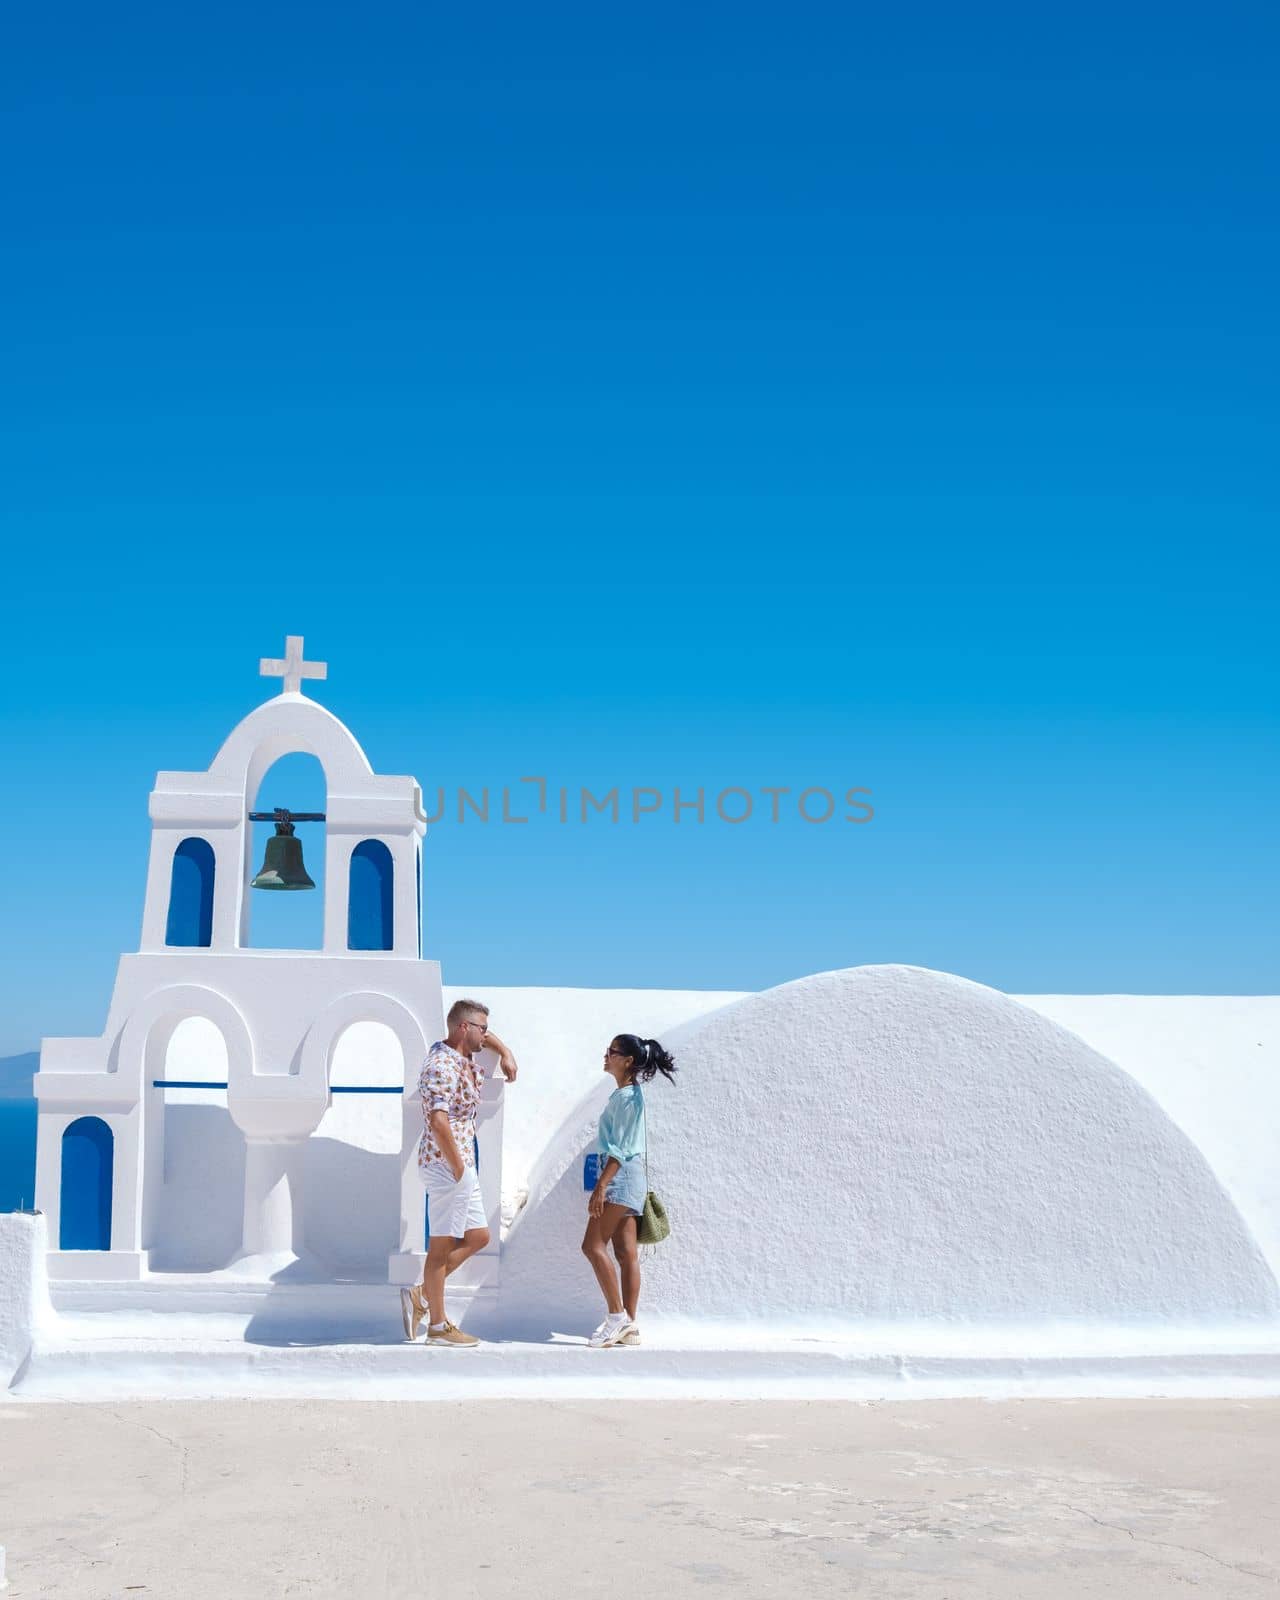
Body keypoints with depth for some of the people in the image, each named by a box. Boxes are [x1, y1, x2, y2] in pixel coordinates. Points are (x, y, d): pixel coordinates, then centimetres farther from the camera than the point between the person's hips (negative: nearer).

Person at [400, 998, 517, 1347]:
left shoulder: (464, 1058, 12)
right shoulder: (441, 1065, -18)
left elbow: (485, 1037, 34)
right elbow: (438, 1120, -27)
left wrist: (506, 1053, 16)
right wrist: (457, 1165, -22)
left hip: (462, 1166, 10)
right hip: (445, 1164, -10)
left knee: (478, 1237, 14)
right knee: (442, 1244, -2)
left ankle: (421, 1294, 16)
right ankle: (438, 1326, 6)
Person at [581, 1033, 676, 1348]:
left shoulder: (627, 1096, -13)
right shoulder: (626, 1094, 17)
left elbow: (619, 1148, -19)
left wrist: (601, 1186, -22)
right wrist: (604, 1184, 21)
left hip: (621, 1175, -10)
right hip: (624, 1177, 10)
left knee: (593, 1245, -11)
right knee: (626, 1252, 7)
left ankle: (617, 1315, -9)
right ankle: (628, 1325, 7)